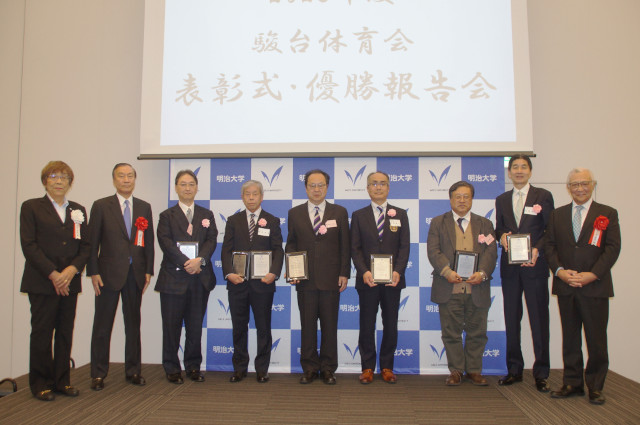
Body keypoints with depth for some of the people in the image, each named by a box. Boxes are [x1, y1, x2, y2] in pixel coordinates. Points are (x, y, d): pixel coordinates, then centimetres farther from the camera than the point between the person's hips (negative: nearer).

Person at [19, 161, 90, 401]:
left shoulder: (78, 210, 14)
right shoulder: (31, 207, 3)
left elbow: (85, 246, 9)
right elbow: (29, 245, -6)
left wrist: (72, 269, -8)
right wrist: (53, 274, -13)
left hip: (69, 282, 4)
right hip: (42, 282, -3)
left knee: (66, 332, 7)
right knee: (42, 332, 2)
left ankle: (62, 381, 18)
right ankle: (41, 384, 14)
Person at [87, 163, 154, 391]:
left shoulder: (144, 207, 9)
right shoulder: (101, 206, 1)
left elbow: (149, 241, 9)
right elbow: (92, 241, -2)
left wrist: (148, 271, 3)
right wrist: (93, 272, -7)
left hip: (135, 274, 3)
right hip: (109, 273, -3)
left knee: (133, 323, 10)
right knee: (102, 325, 4)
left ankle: (133, 370, 20)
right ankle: (98, 374, 15)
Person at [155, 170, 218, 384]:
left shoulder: (206, 215, 14)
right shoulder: (167, 216, 6)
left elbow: (211, 241, 2)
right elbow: (166, 243, -7)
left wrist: (200, 260, -16)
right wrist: (186, 263, -18)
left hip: (200, 278, 2)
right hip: (174, 278, -2)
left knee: (195, 326, 8)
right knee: (172, 326, 4)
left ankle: (193, 367, 20)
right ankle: (172, 369, 16)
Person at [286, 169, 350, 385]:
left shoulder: (339, 212, 7)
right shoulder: (295, 213, 9)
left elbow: (345, 246, 5)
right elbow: (290, 244, 10)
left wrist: (344, 274, -2)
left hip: (331, 279, 0)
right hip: (305, 279, 1)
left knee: (330, 325, 6)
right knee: (307, 325, 6)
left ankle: (328, 369, 19)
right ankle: (309, 368, 19)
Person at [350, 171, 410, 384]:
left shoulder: (400, 214, 9)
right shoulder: (358, 215, 7)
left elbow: (405, 247, 2)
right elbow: (355, 248, 2)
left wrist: (397, 272, -12)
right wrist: (364, 272, -13)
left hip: (392, 280, 1)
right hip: (367, 280, -1)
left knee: (391, 325, 7)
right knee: (367, 325, 6)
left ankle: (387, 367, 20)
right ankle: (367, 367, 17)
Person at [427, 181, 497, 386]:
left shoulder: (484, 224, 14)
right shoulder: (438, 223, 9)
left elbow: (490, 252, 4)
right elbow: (433, 251, -2)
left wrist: (482, 273, -14)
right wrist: (447, 271, -17)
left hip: (477, 288, 2)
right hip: (449, 288, -1)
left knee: (477, 332, 8)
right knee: (451, 332, 4)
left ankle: (474, 370, 22)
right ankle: (456, 371, 16)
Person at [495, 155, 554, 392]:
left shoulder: (543, 196, 2)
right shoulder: (501, 200, 13)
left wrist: (536, 250, -17)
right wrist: (502, 236, -7)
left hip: (535, 265, -3)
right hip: (509, 266, 4)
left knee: (539, 319, 1)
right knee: (511, 319, 9)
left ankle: (541, 373, 11)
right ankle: (514, 369, 20)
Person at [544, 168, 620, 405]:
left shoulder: (608, 214, 4)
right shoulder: (557, 215, 12)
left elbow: (612, 248, -4)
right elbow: (549, 246, 7)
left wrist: (592, 274, -14)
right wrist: (559, 270, -9)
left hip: (595, 287, -2)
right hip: (566, 287, 3)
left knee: (596, 340, 2)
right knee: (570, 338, 9)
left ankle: (595, 387, 17)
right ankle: (572, 383, 20)